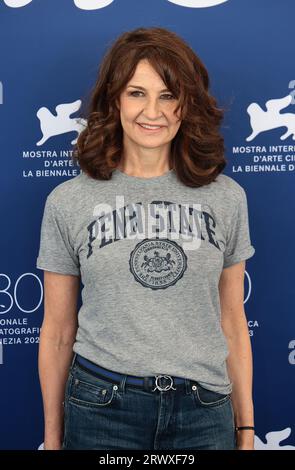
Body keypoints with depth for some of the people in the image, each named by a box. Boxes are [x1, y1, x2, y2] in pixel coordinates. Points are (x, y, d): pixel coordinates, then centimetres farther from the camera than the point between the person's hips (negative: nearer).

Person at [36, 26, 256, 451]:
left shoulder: (227, 198, -1)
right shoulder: (68, 201, -4)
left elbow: (232, 322, 5)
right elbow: (58, 332, 2)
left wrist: (246, 428, 7)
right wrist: (52, 436, 7)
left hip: (205, 414, 2)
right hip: (100, 410, -1)